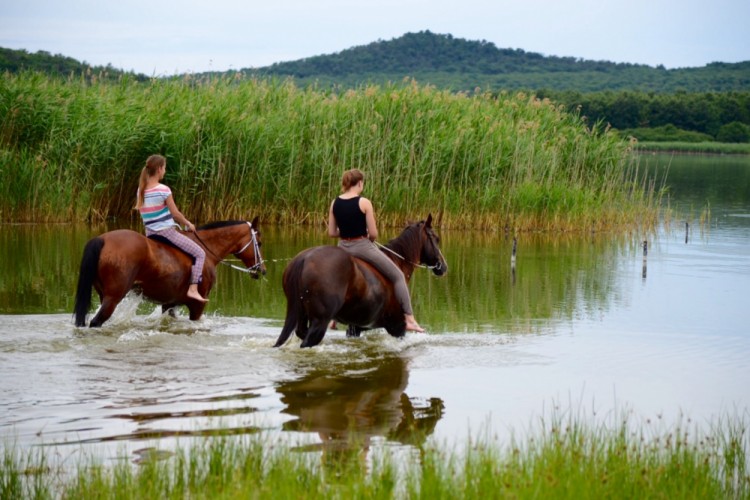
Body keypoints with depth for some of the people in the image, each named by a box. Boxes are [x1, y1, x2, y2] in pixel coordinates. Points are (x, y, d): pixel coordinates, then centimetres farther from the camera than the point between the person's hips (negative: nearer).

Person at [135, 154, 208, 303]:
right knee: (200, 253, -1)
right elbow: (175, 214, -12)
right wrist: (188, 224, 6)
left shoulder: (141, 190, 6)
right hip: (166, 231, -8)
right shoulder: (163, 190, -15)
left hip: (150, 233, 8)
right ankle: (193, 289, -16)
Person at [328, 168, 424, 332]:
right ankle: (409, 319, 0)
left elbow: (332, 232, 2)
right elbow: (373, 234, -13)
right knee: (398, 277, 7)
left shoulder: (334, 203, 0)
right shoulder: (364, 203, -14)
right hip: (363, 247, -5)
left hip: (343, 248, 5)